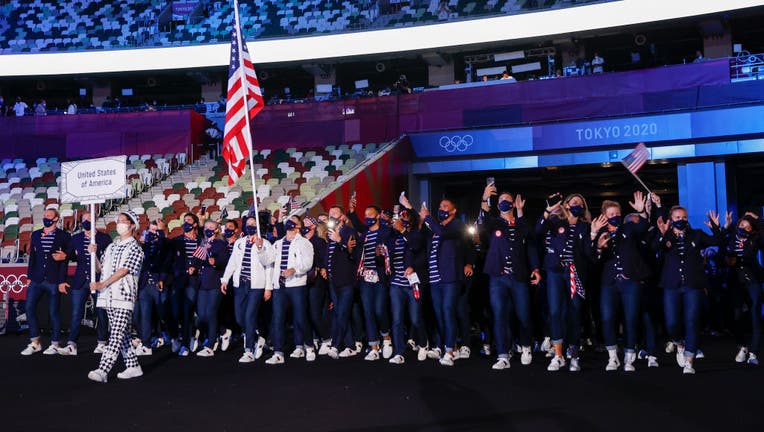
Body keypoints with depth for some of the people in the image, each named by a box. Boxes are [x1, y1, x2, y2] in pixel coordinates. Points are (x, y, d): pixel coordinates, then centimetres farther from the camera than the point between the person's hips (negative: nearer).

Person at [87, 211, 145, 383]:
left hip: (124, 296, -8)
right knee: (122, 335, 11)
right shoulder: (112, 246, 18)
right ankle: (133, 366, 18)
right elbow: (102, 267, 20)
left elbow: (123, 270, -13)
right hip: (109, 296, 8)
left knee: (117, 335, -11)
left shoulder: (135, 248, -5)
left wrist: (101, 284, -17)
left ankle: (102, 371, -17)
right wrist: (94, 255, 4)